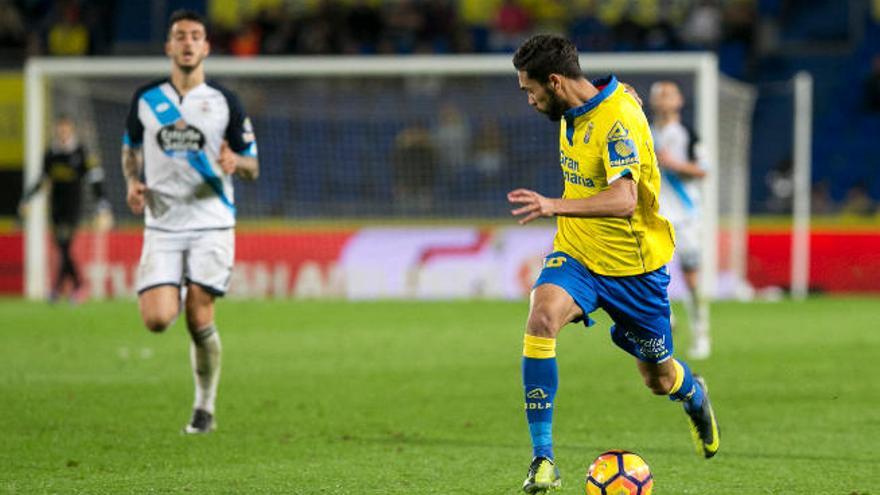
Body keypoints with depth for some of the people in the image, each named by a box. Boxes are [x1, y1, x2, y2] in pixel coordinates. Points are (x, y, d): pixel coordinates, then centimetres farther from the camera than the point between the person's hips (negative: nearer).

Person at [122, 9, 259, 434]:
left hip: (211, 224, -1)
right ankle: (177, 292, 23)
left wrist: (235, 162, -18)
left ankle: (205, 408, 10)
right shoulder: (145, 99, 6)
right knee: (157, 319, -14)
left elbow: (252, 168, 6)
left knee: (200, 320, -8)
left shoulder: (225, 102, 2)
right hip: (162, 224, 1)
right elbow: (130, 149, 20)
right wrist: (133, 182, -1)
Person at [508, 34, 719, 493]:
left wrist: (555, 206, -52)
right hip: (577, 254, 5)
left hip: (632, 265, -5)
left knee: (659, 379, 13)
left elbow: (624, 199, -39)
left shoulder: (619, 118, -26)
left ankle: (695, 396, 54)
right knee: (541, 317, -28)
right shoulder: (572, 113, 0)